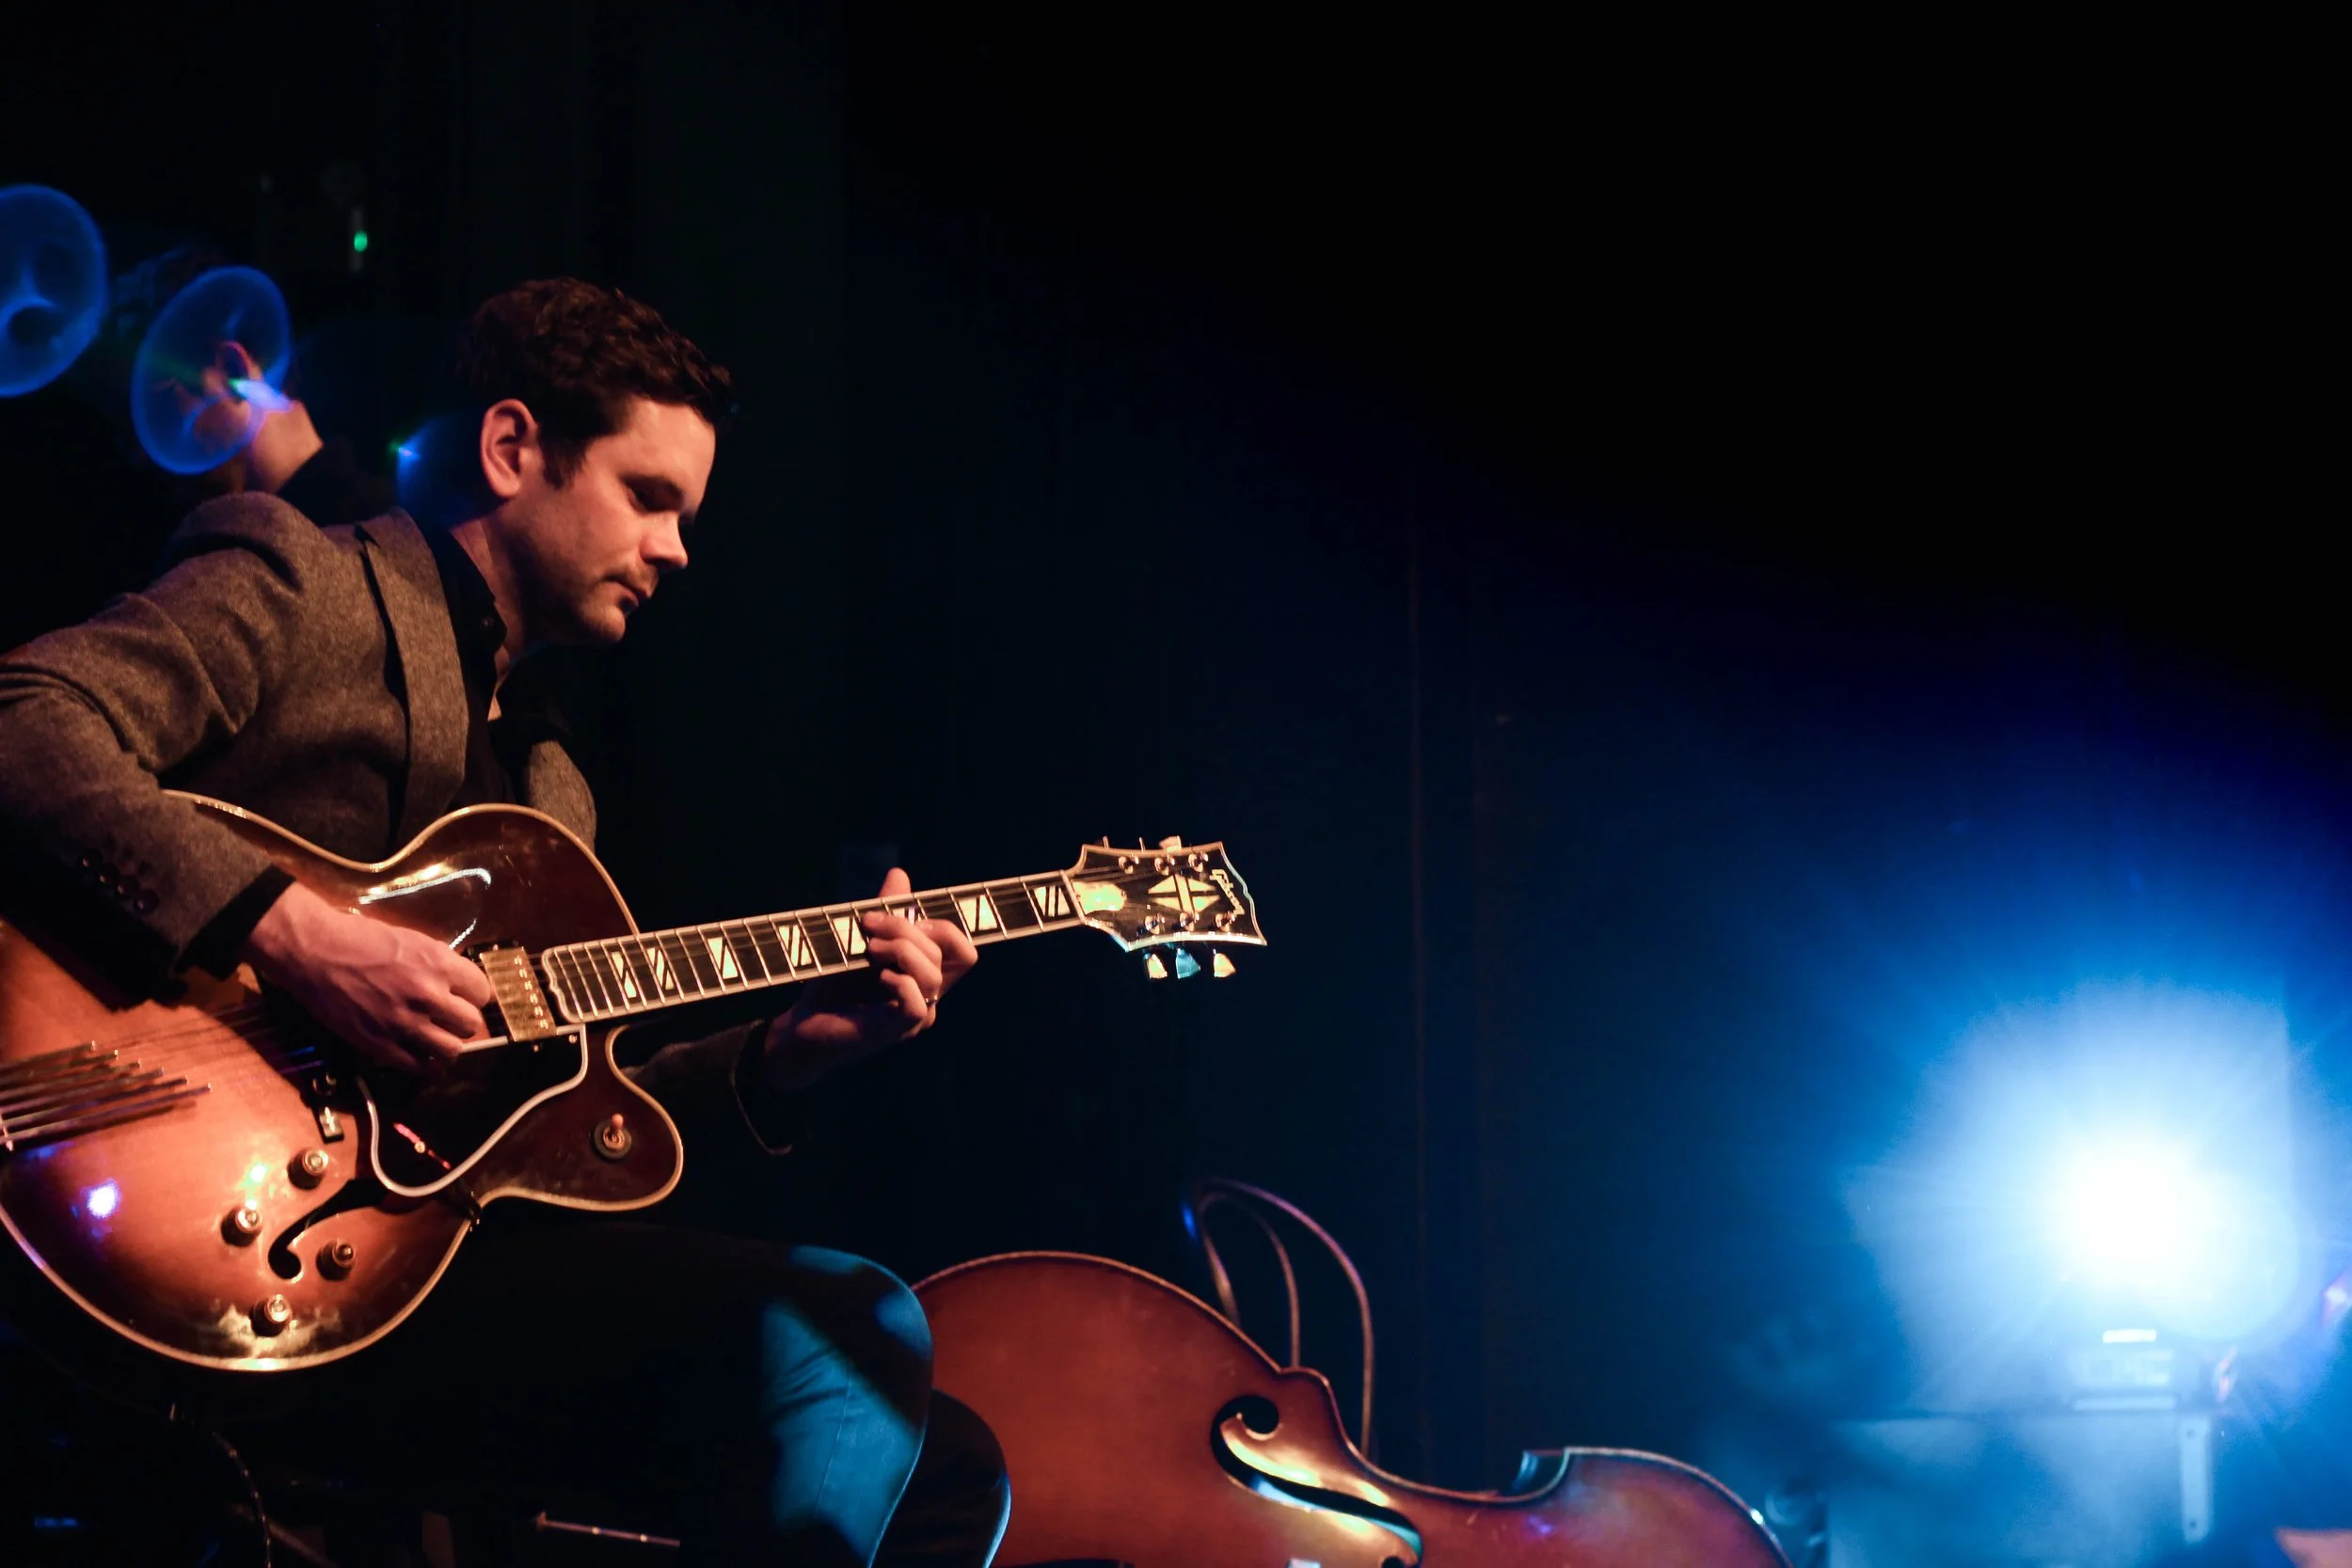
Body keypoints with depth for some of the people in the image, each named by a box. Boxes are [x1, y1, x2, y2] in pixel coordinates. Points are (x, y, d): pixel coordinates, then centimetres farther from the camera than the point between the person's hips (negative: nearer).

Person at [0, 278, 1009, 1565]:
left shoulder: (547, 782, 26)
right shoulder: (301, 591, 1)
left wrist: (788, 1049, 9)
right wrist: (294, 934, -24)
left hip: (454, 1247, 9)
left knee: (942, 1465, 2)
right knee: (839, 1333, -22)